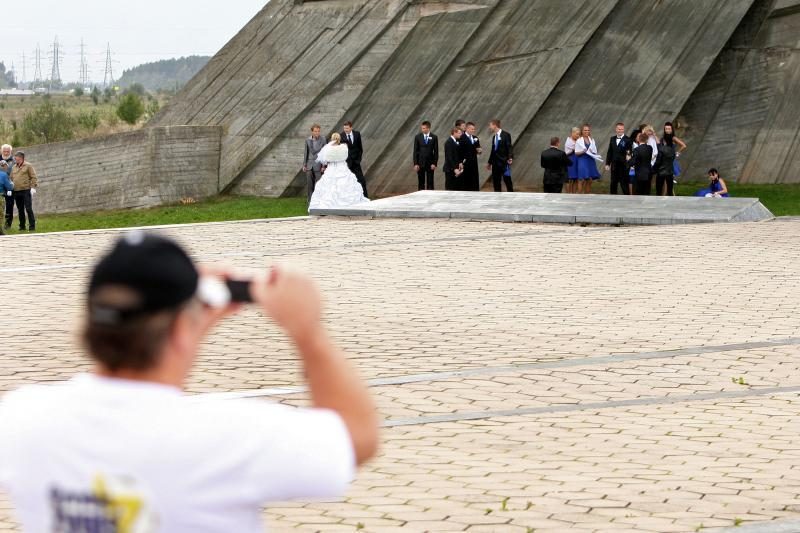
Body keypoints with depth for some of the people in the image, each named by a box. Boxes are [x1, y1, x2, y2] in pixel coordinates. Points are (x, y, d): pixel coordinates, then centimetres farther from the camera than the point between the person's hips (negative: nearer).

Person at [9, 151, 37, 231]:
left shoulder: (28, 166, 0)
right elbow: (11, 178, 20)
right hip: (16, 191, 6)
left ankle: (32, 226, -4)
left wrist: (33, 187, -13)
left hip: (26, 191, -6)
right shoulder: (14, 167, 16)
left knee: (28, 209, -7)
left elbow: (33, 177, -4)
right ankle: (22, 226, 15)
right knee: (20, 210, 9)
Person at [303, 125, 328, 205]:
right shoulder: (308, 140, 3)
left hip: (318, 165, -3)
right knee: (310, 184, 5)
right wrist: (304, 165, 8)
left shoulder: (323, 140, -8)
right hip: (309, 165, 3)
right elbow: (306, 152, 10)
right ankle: (311, 200, 14)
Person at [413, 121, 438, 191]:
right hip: (420, 163, 1)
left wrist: (434, 163, -8)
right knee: (421, 183, 4)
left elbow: (436, 151, 0)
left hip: (430, 163, -1)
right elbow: (415, 151, 1)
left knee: (430, 183, 2)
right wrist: (415, 163, -5)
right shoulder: (418, 137, 1)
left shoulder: (434, 137, -1)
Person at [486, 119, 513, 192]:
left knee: (507, 181, -4)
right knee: (496, 182, 7)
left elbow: (509, 147, -12)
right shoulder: (494, 136, 14)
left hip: (504, 162, -7)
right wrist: (490, 162, 20)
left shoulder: (506, 135, -6)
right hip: (495, 163, 7)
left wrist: (510, 158, -27)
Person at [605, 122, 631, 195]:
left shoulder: (627, 139, -6)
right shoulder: (612, 139, 11)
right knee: (613, 184, 11)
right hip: (614, 165, 5)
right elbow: (609, 152, 13)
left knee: (624, 184, -2)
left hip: (623, 165, -5)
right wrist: (607, 164, 9)